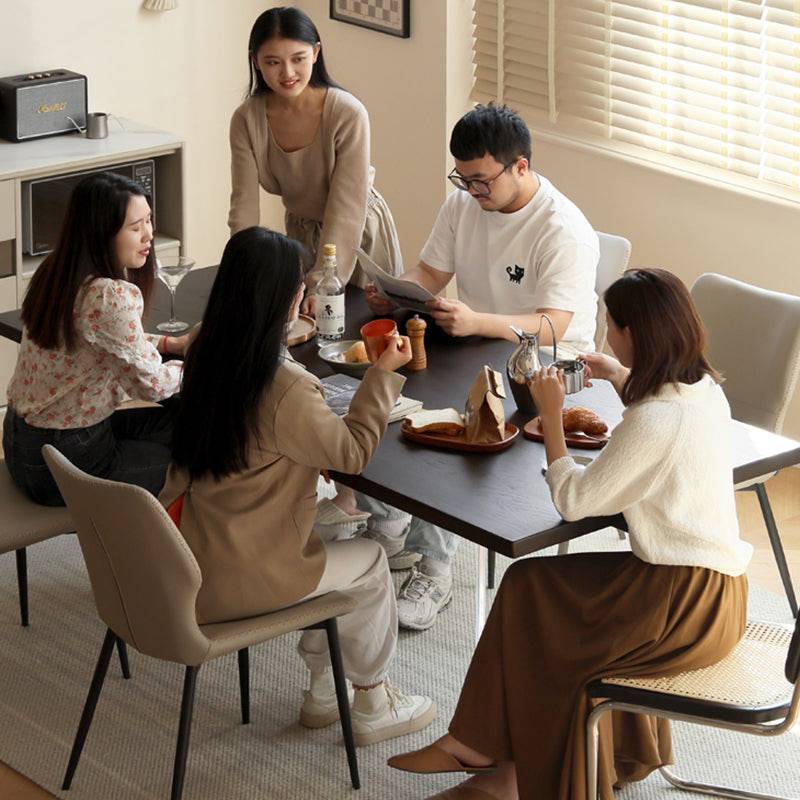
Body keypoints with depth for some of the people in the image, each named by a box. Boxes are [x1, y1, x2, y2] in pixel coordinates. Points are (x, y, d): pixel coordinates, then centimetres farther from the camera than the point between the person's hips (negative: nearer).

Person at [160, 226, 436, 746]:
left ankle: (323, 692, 38)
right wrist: (384, 375, -6)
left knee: (330, 552, 30)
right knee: (369, 563, 17)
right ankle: (373, 707, 31)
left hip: (192, 563, 8)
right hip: (241, 582, -8)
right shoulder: (286, 390, -27)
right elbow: (352, 453, -12)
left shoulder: (207, 359, -2)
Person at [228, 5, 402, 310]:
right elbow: (244, 205, -18)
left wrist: (321, 286, -36)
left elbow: (346, 208, -28)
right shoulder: (246, 120, -17)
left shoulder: (349, 114, -28)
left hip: (358, 235, -3)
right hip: (300, 232, 3)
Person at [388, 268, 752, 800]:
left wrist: (551, 415, -9)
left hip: (687, 607, -9)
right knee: (534, 586, 11)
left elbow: (573, 500, -18)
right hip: (715, 584, 9)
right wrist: (622, 378, 21)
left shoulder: (655, 421, -25)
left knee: (531, 593, 4)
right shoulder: (704, 388, 4)